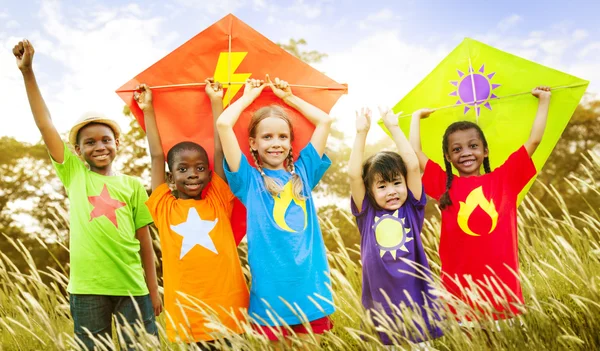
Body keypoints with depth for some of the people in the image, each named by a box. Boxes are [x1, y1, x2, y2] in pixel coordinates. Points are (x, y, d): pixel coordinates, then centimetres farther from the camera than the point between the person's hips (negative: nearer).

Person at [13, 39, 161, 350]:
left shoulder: (133, 185, 8)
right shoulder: (74, 175, 8)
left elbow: (144, 240, 7)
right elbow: (45, 125, 1)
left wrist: (153, 290, 4)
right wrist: (27, 72, -3)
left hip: (132, 288, 0)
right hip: (87, 289, 0)